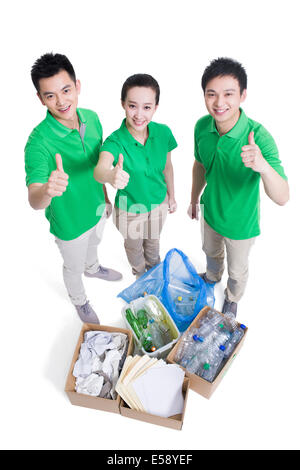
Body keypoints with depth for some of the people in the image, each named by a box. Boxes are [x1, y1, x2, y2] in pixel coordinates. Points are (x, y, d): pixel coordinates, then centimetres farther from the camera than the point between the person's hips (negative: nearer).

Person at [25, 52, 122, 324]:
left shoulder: (91, 118, -13)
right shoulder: (39, 142, -32)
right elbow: (34, 201, -43)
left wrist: (106, 198, 12)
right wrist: (46, 190, -66)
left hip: (97, 208, 6)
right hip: (70, 220, -5)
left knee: (94, 244, 35)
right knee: (73, 266, 21)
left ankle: (93, 268, 69)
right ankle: (79, 300, 53)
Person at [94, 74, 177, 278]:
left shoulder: (163, 132, -18)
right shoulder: (115, 141, -31)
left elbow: (167, 167, -1)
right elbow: (99, 169, -52)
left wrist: (171, 196, 9)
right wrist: (110, 175, -75)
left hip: (158, 202, 3)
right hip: (129, 209, -3)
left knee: (153, 240, 31)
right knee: (134, 245, 26)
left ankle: (155, 268, 65)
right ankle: (140, 274, 61)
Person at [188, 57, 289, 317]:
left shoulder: (259, 137, -32)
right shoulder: (202, 126, -16)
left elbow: (282, 198, -37)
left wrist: (263, 166, -57)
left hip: (240, 222, -4)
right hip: (211, 211, 4)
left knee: (237, 269, 23)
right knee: (211, 252, 32)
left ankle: (232, 298, 55)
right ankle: (212, 276, 66)